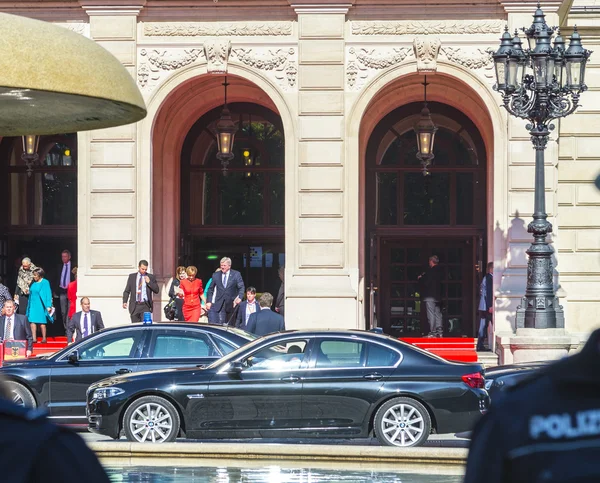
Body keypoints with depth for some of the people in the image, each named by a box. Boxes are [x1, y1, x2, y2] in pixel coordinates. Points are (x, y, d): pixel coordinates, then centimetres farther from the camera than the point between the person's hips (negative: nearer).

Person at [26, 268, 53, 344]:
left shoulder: (45, 283, -7)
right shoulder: (34, 283, 10)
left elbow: (48, 294, -8)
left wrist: (48, 306, -14)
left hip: (40, 305, -5)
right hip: (33, 305, 5)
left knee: (41, 322, -1)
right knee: (32, 321, -4)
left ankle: (44, 338, 7)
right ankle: (34, 338, -4)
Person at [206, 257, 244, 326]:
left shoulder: (236, 274, 1)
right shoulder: (216, 275, 7)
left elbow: (241, 287, -3)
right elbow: (211, 289, 13)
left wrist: (239, 297, -21)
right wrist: (209, 301, 5)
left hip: (231, 304, -1)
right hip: (219, 304, 1)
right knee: (220, 323, -11)